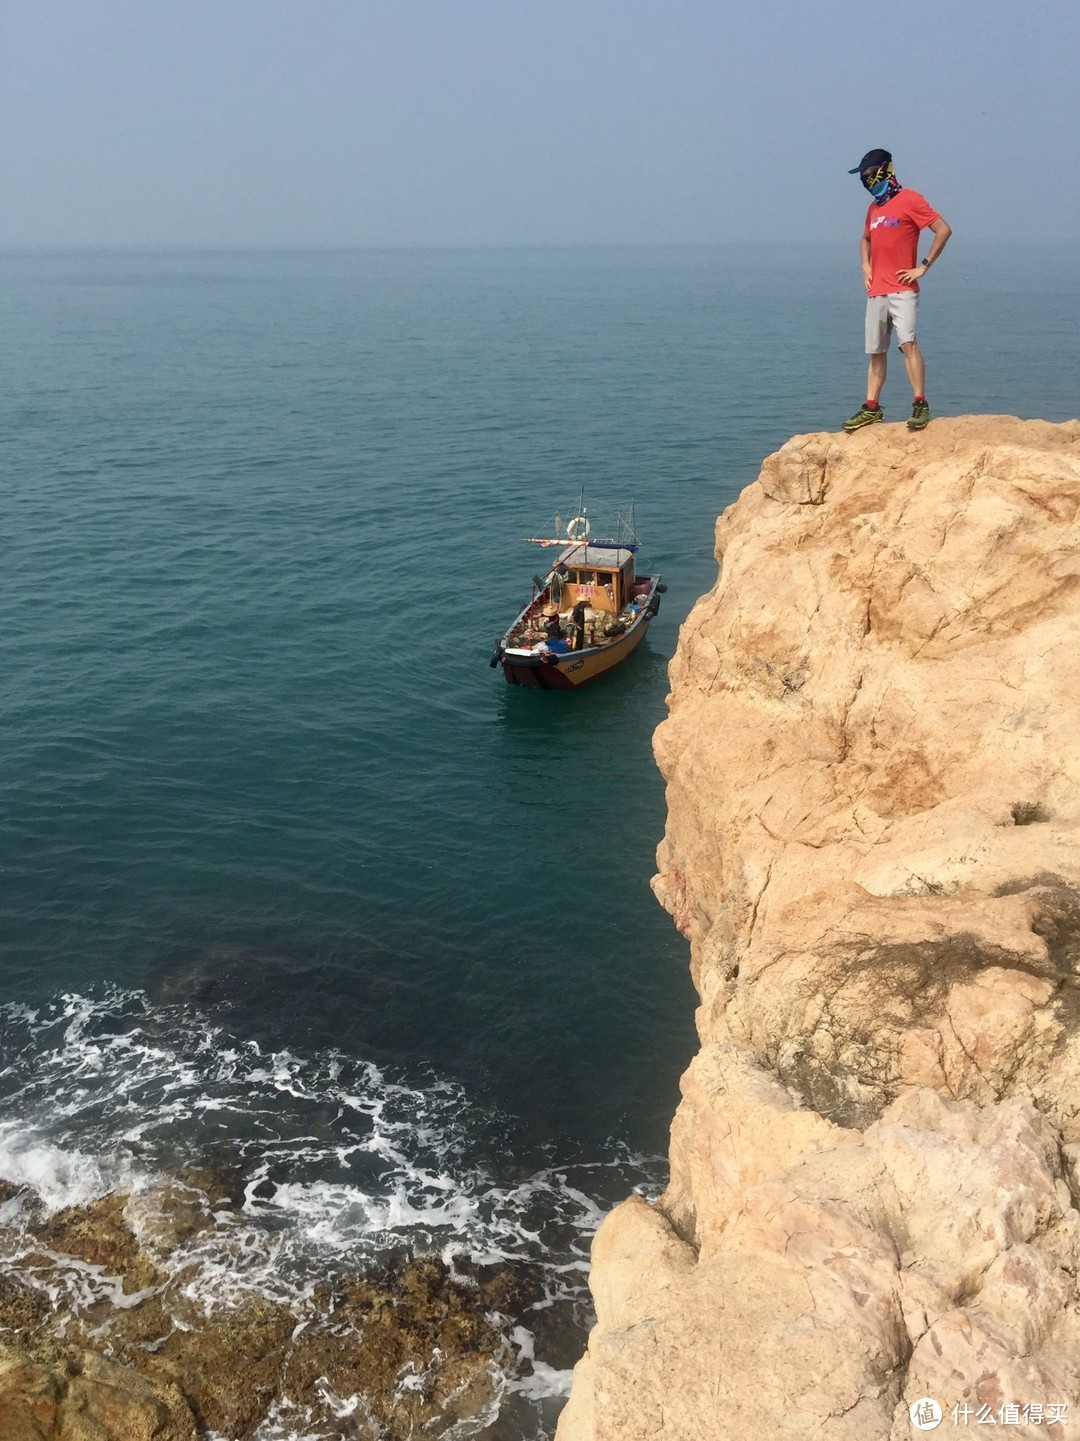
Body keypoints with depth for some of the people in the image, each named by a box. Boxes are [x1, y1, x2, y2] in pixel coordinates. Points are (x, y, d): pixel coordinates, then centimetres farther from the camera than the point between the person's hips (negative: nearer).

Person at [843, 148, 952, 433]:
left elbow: (943, 230, -10)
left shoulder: (909, 200, -5)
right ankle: (871, 408, 14)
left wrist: (923, 267, -11)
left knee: (908, 343, -17)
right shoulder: (874, 207, 17)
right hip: (876, 292, 7)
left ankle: (920, 405, -16)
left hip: (902, 290, -7)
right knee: (876, 352, 8)